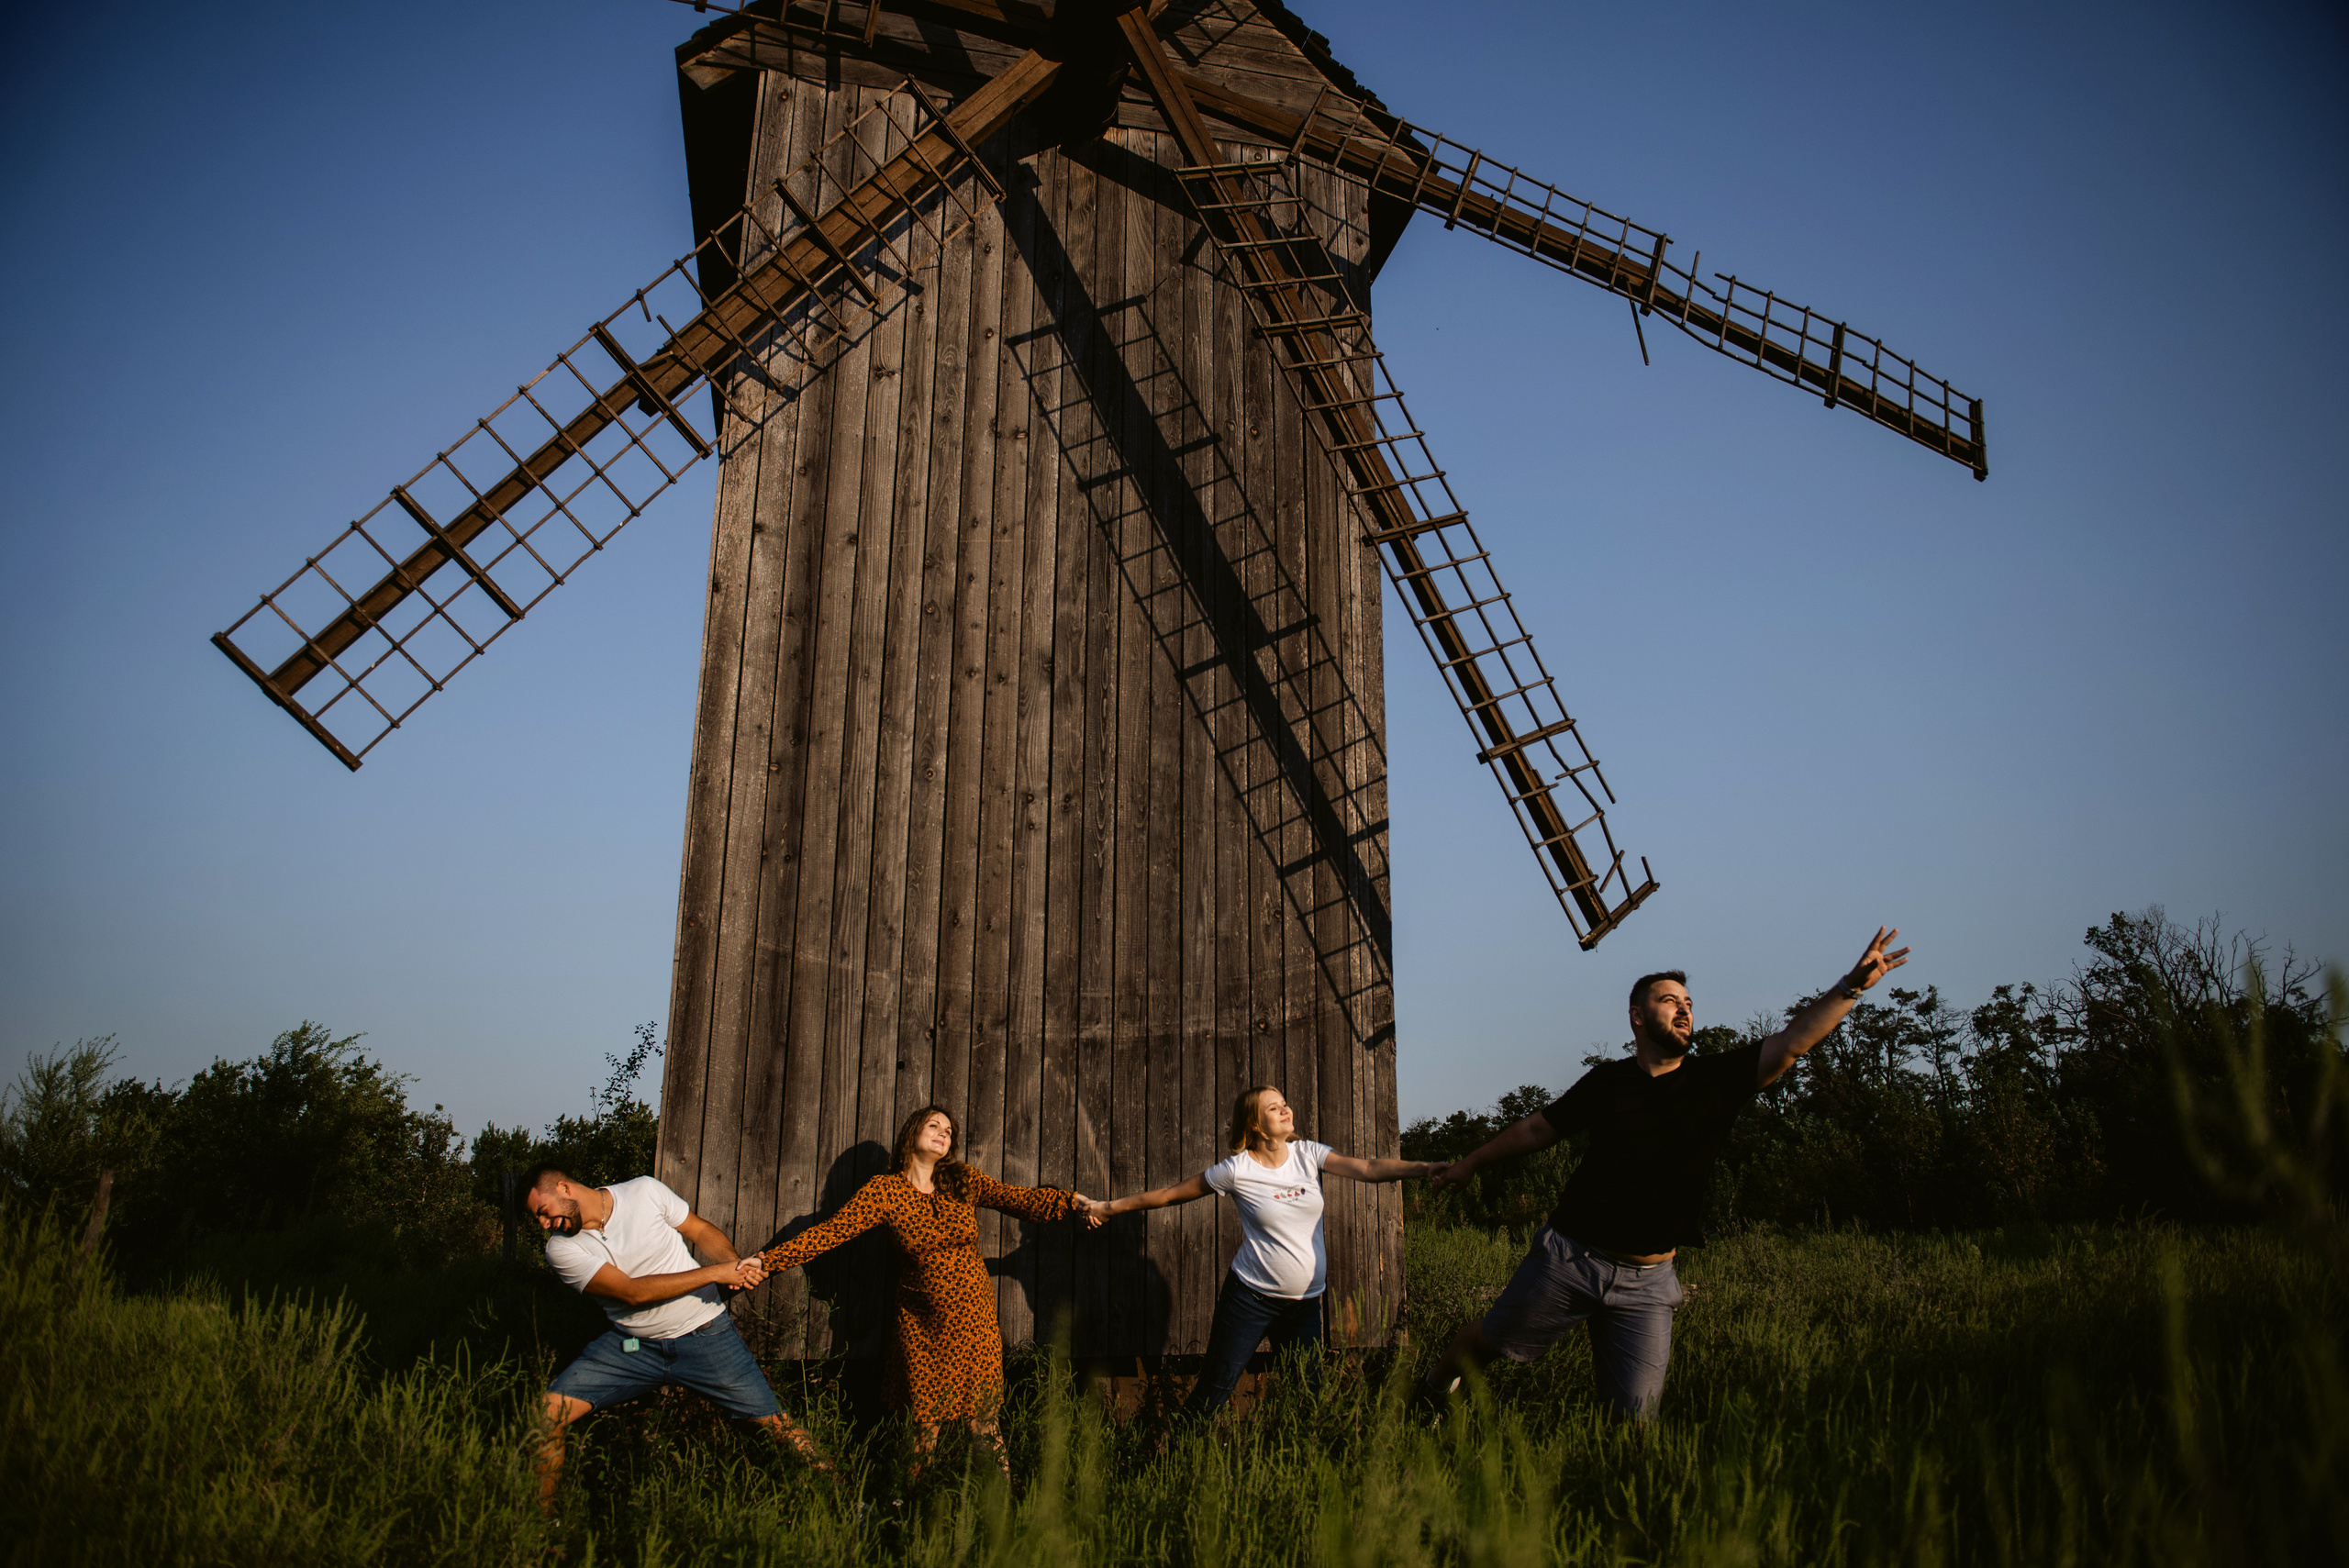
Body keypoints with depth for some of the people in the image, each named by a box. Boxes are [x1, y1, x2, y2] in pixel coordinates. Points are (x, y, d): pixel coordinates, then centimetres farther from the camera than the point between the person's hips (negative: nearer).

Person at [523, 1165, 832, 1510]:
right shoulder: (561, 1248, -8)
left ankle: (839, 1489, 13)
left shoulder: (646, 1191, -8)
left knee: (774, 1423, -5)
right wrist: (714, 1274, -23)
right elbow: (632, 1292, -18)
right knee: (548, 1414, -12)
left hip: (704, 1336, -2)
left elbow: (701, 1230, 2)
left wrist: (736, 1266, -19)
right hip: (631, 1346, 2)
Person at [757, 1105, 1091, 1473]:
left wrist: (1076, 1203, -18)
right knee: (925, 1417, 5)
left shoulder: (963, 1182, 1)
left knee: (981, 1415, 2)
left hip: (974, 1317, 1)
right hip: (921, 1322, -1)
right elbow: (829, 1232, -9)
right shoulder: (884, 1191, -5)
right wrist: (765, 1261, -16)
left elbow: (1018, 1198, -6)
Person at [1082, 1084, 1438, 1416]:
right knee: (1213, 1391, -4)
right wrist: (1109, 1208, -1)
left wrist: (1426, 1168, -21)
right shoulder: (1237, 1170, -8)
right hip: (1252, 1297, -4)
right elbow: (1168, 1194, -1)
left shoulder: (1308, 1154, 1)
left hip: (1306, 1302, 4)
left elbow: (1369, 1169, -8)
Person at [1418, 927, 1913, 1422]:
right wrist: (1472, 1162, 21)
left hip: (1647, 1281, 0)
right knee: (1492, 1342, 12)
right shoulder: (1607, 1081, -1)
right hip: (1570, 1255, 0)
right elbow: (1537, 1128, 12)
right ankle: (1434, 1390, 41)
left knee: (1635, 1415, -3)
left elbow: (1793, 1041, -13)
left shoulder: (1717, 1080, -2)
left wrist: (1851, 985, -26)